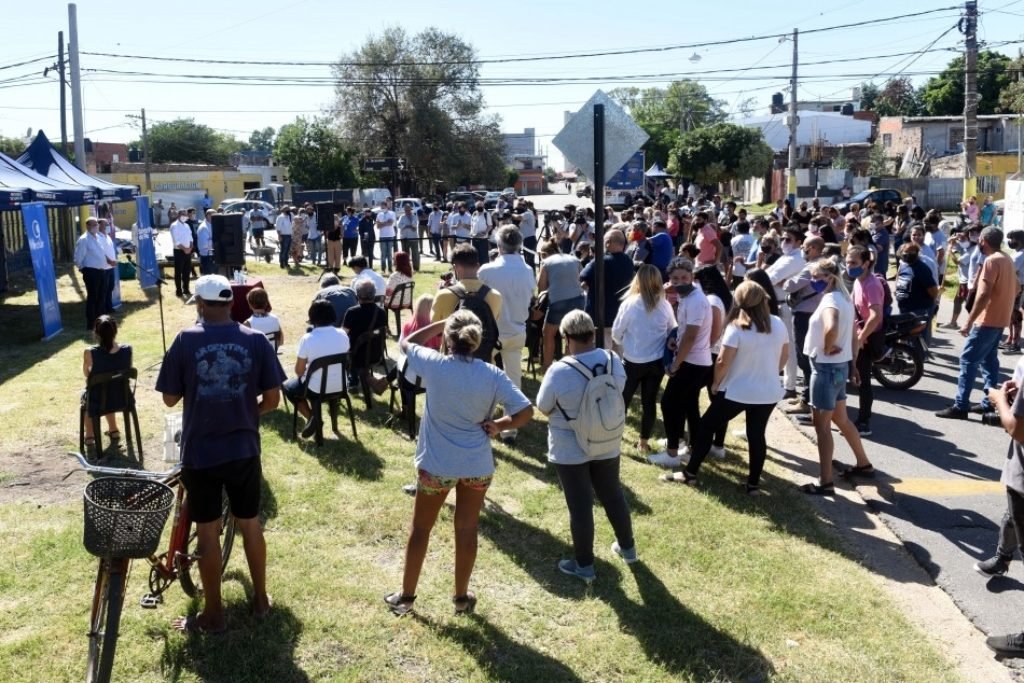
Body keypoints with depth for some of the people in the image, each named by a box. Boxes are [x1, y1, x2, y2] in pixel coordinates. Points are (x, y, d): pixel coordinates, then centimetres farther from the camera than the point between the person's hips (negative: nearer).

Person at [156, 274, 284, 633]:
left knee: (207, 532, 10)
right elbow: (272, 399, -2)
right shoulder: (256, 340, -4)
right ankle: (260, 599, 30)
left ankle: (213, 615, 21)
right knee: (250, 525, 18)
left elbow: (170, 398, -3)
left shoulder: (186, 340, -8)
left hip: (200, 452, -2)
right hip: (244, 450, 2)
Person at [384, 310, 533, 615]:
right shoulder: (492, 375, -11)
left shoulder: (434, 365, -14)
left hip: (436, 464, -1)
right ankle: (461, 597, 30)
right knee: (467, 529, 15)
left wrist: (441, 324, 5)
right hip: (477, 465, 1)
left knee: (420, 529, 15)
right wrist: (497, 425, -1)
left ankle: (406, 596, 28)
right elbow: (526, 412, -14)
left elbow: (406, 342, 7)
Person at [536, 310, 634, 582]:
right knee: (613, 496, 23)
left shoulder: (559, 371, -26)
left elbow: (543, 407, -10)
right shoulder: (614, 361, -11)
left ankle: (584, 565, 23)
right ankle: (627, 547, 42)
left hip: (570, 450, -5)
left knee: (580, 506, 9)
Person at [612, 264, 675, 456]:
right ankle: (644, 442, 18)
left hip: (632, 361, -2)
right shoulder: (665, 305, -7)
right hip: (657, 361, 2)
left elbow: (616, 333, -4)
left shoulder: (629, 304, -15)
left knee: (623, 400, 12)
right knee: (649, 401, 11)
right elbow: (673, 331, 9)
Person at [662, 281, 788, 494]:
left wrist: (715, 383, -1)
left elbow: (723, 361, -17)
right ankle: (753, 483, 19)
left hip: (737, 392, -5)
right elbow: (784, 357, 10)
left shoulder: (736, 327, -17)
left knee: (706, 427, 9)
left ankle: (690, 473, 15)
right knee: (757, 435, 15)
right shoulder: (778, 325, -1)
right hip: (769, 392, 5)